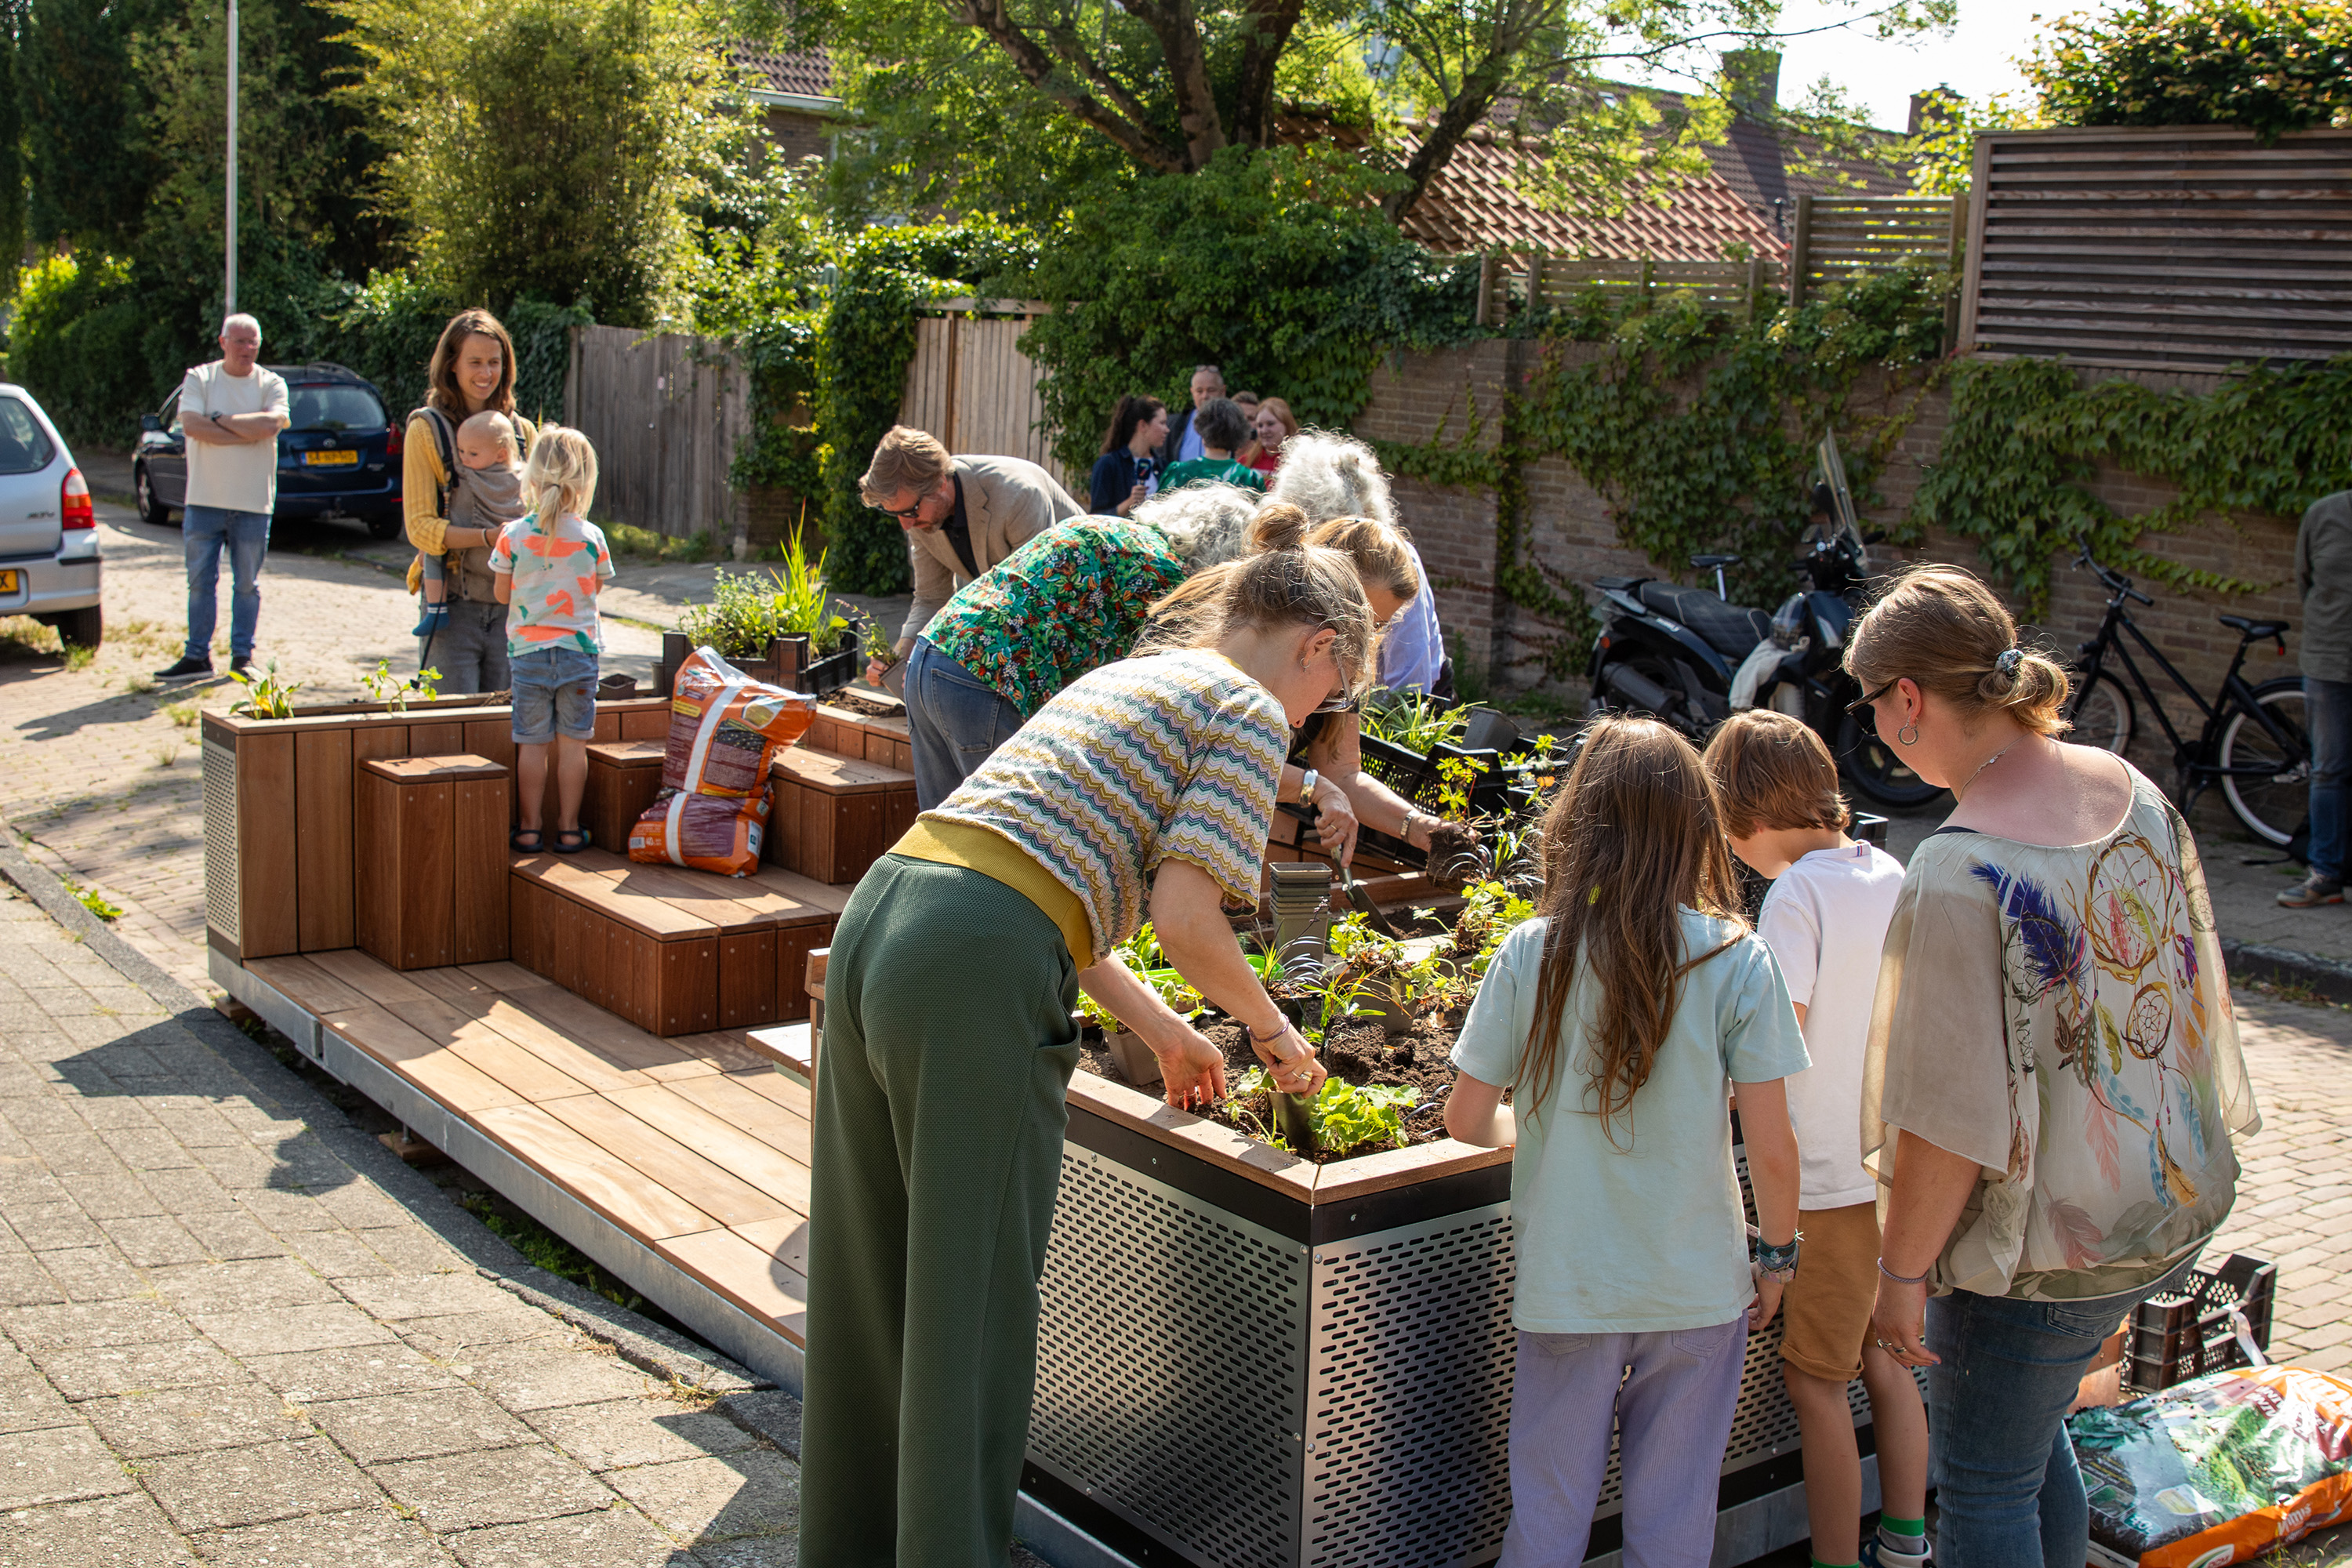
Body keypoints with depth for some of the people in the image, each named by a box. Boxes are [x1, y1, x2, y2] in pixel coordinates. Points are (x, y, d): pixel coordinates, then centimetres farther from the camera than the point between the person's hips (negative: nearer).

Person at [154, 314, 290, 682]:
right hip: (205, 499, 1)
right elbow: (192, 425, -13)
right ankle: (197, 656, 12)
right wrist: (247, 432, -14)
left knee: (247, 585, 5)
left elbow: (271, 423, -16)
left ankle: (242, 656, 14)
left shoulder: (272, 384, 4)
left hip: (253, 503, 0)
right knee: (200, 582, 4)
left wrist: (221, 420, -11)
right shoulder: (199, 379, 4)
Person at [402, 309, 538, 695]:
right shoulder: (426, 429, 0)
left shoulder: (522, 431, 12)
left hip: (511, 605, 4)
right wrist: (488, 537, -22)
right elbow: (420, 527, -6)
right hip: (452, 603, -4)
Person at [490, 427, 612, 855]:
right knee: (573, 744, 8)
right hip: (579, 651, 0)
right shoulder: (591, 537, -6)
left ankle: (529, 829, 13)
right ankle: (568, 828, 13)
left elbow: (502, 594, 2)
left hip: (528, 651, 0)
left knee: (532, 743, 7)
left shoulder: (513, 536, -7)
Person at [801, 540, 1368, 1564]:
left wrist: (1160, 1028, 35)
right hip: (979, 973, -9)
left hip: (875, 914, 9)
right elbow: (1183, 916, -8)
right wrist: (1273, 1031, 10)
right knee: (970, 1299, 1)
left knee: (869, 1280, 19)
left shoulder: (1120, 678, 29)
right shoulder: (1249, 712, 3)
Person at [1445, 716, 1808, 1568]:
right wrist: (1778, 1254, 8)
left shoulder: (1530, 955, -10)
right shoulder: (1735, 961, -12)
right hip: (1699, 1291, 0)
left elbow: (1467, 1119, -4)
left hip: (1566, 1293, 0)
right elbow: (1771, 1147, -9)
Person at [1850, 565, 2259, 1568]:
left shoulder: (1962, 877, -28)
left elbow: (1953, 1117, -25)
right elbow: (2190, 980, 10)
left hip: (2046, 1248, -8)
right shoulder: (2131, 790, -4)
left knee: (1984, 1486, 12)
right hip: (2175, 1208, 8)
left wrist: (1903, 1270, -12)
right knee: (2031, 1429, 28)